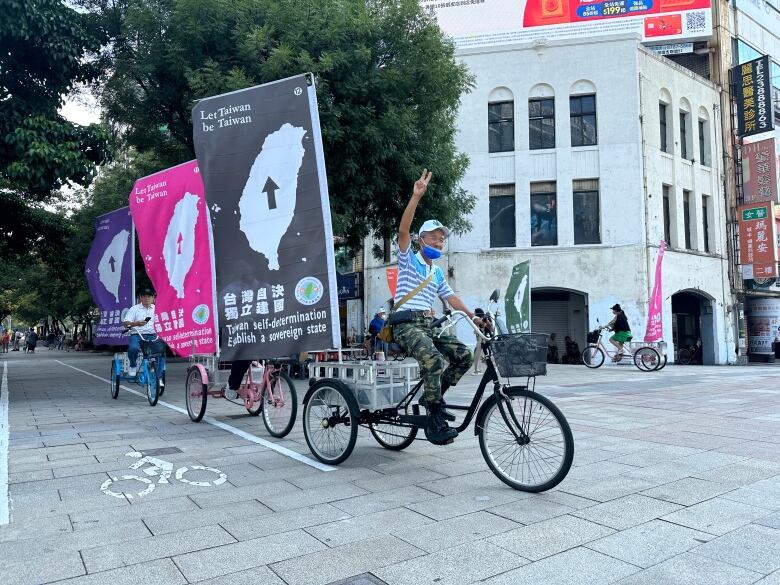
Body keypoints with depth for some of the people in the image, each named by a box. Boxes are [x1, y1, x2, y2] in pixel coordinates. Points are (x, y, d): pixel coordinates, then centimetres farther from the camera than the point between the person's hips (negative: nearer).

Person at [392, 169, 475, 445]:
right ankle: (435, 421, -20)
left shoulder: (437, 272, 23)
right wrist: (416, 196, -22)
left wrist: (472, 315, 5)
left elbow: (451, 297, 20)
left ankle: (433, 396, 5)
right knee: (434, 359, -31)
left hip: (430, 325, 7)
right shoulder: (408, 259, 4)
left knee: (463, 355, -11)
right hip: (407, 324, -7)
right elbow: (403, 230, -12)